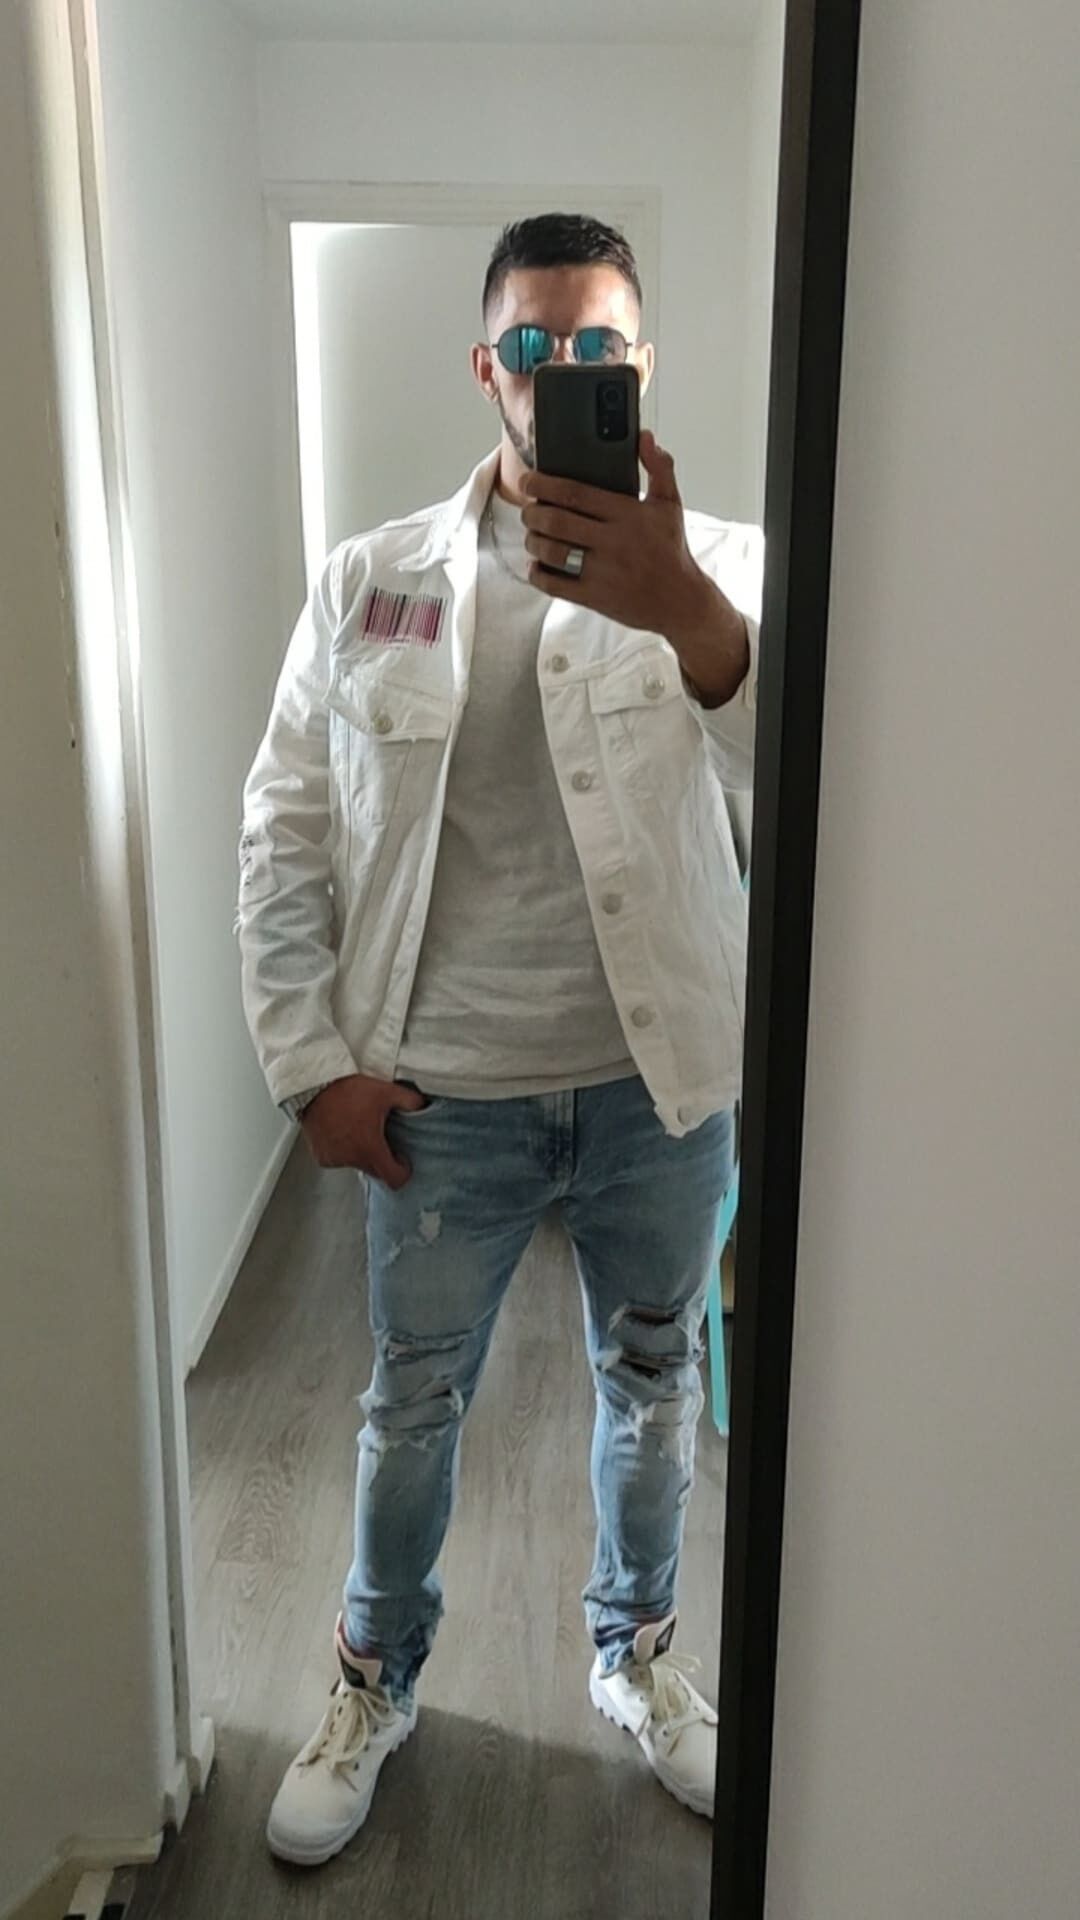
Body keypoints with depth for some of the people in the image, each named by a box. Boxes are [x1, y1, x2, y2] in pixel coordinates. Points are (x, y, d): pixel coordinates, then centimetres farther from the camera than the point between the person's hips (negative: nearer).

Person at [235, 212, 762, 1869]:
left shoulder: (715, 563, -5)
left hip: (660, 1082, 0)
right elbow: (284, 830, 1)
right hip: (447, 1094, 0)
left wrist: (685, 613, -41)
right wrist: (312, 1063, -4)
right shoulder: (372, 581, -1)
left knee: (652, 1382, 19)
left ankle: (638, 1652, 46)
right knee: (413, 1399, 16)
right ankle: (377, 1681, 43)